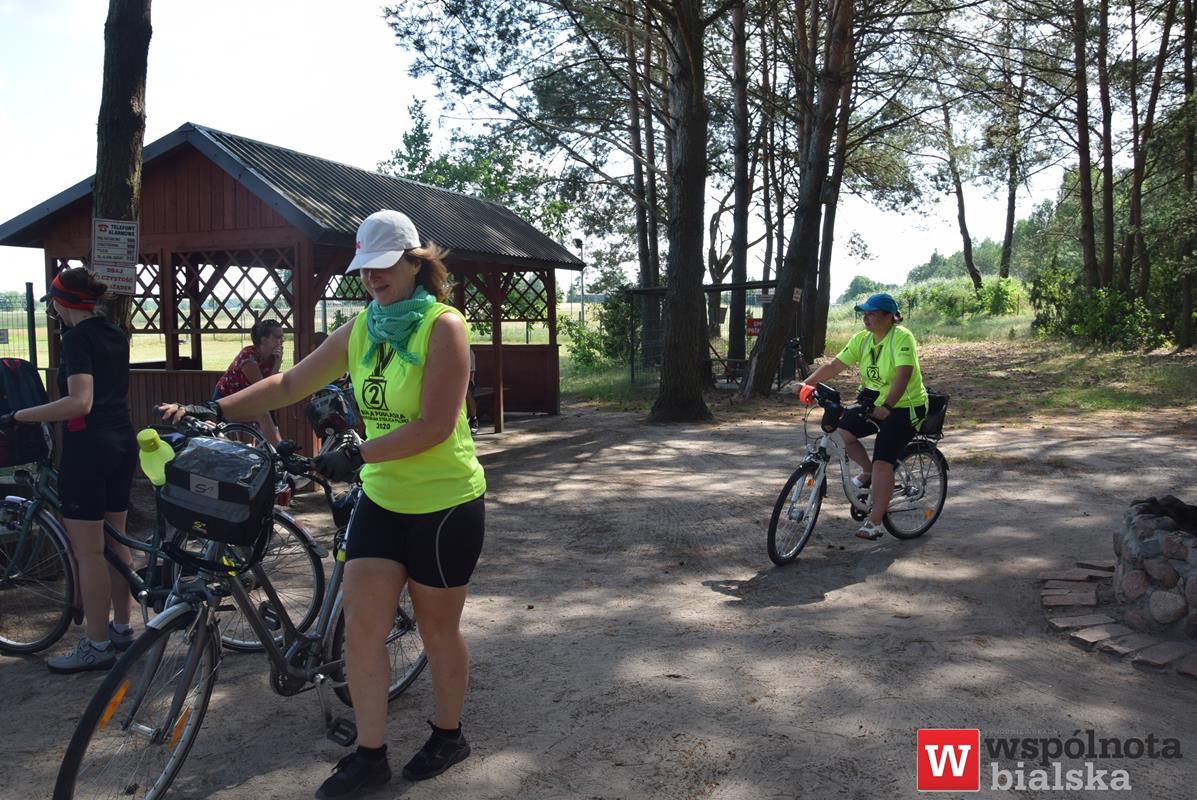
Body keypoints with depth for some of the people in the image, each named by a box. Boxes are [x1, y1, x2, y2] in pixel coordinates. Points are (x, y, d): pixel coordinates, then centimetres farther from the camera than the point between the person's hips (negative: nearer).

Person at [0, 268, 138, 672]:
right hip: (122, 443, 9)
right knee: (115, 541, 16)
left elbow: (80, 402, -24)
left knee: (88, 552, -1)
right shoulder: (114, 334, 12)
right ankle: (121, 628, 26)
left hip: (88, 446, -9)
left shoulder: (77, 338, -14)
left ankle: (97, 646, 6)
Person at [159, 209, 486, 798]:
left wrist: (357, 455, -28)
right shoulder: (361, 328, 5)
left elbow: (435, 425, -23)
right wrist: (214, 409, -3)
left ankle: (447, 736, 33)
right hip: (381, 498, 6)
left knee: (438, 628, 10)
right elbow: (292, 383, 6)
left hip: (444, 505, -6)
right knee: (361, 625, 2)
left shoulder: (443, 326, -15)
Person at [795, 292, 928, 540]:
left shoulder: (902, 338, -20)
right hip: (874, 404, 7)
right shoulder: (862, 339, 0)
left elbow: (903, 375, -33)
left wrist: (887, 406, -46)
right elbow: (834, 365, -5)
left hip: (905, 408, -7)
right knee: (841, 429, -12)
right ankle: (868, 472, 14)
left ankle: (875, 523, -9)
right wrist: (807, 384, -18)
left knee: (883, 461, -16)